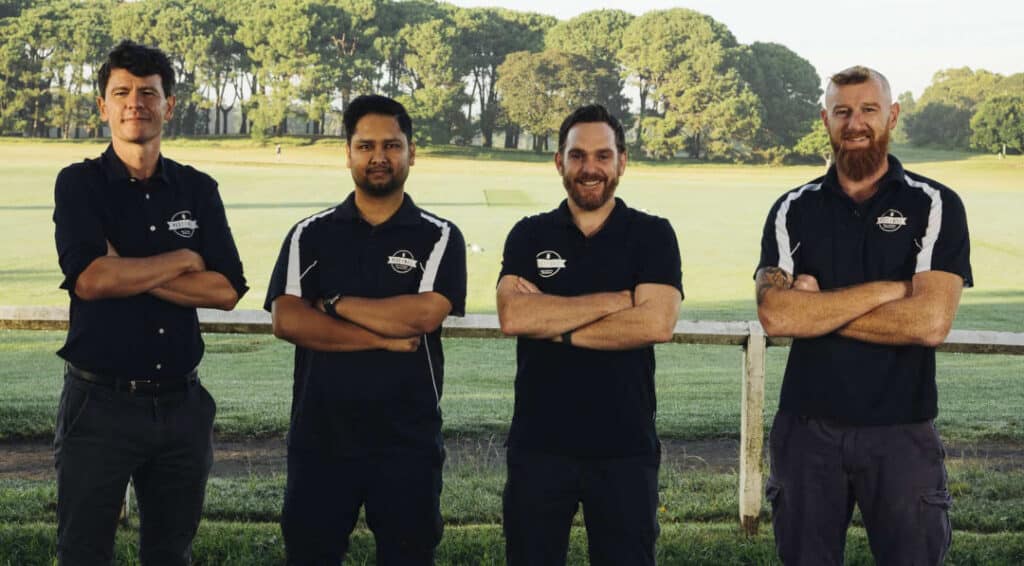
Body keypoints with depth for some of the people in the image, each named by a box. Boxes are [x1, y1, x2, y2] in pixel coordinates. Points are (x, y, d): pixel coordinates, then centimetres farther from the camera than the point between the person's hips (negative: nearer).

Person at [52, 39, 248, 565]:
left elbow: (226, 290, -5)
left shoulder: (198, 189, 7)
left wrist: (129, 272, -13)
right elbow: (90, 280, -18)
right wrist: (183, 258, -8)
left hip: (181, 403, 3)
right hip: (100, 402, -3)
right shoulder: (80, 183, -2)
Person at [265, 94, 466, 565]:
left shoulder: (440, 238, 1)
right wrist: (384, 337, -15)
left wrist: (335, 304, -9)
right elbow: (287, 321, -9)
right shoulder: (311, 235, 4)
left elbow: (425, 314, -16)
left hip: (408, 442, -1)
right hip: (319, 438, 1)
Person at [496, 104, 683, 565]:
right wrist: (616, 299, -14)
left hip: (625, 446, -1)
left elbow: (657, 323, -15)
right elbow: (513, 316, -13)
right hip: (538, 444, 1)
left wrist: (553, 327, -13)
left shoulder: (652, 235, 1)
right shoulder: (529, 236, 4)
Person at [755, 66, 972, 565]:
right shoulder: (793, 210, 3)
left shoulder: (935, 206, -3)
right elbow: (774, 314, -12)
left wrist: (816, 308, -12)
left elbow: (930, 321, -16)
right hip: (807, 429, 2)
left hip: (901, 432, -2)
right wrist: (884, 289, -15)